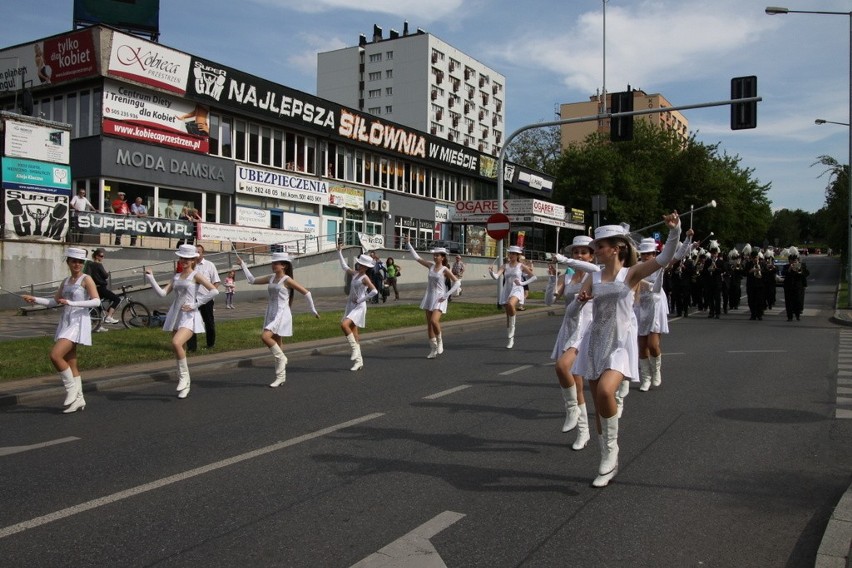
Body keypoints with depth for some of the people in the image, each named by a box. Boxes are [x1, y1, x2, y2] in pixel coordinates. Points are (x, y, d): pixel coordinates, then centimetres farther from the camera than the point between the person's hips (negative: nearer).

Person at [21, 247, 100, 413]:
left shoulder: (86, 279, -6)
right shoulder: (66, 281, 15)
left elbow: (96, 301, -18)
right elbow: (53, 302, 20)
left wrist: (71, 303, -24)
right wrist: (35, 299, 5)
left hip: (78, 323, -8)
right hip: (66, 323, 8)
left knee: (55, 355, -20)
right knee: (70, 363, 8)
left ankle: (71, 388, -3)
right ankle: (78, 399, 16)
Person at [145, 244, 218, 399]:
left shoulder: (196, 275, -3)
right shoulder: (176, 277, 14)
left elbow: (214, 290, -14)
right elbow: (162, 293, 7)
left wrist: (195, 304, -13)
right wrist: (150, 278, -1)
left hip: (189, 317, -7)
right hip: (176, 316, 7)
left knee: (176, 343, -28)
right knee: (179, 351, 9)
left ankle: (184, 375, -7)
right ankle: (185, 386, 22)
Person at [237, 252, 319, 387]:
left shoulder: (287, 280, -10)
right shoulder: (271, 278, 10)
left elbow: (306, 292, -8)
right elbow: (252, 280, 18)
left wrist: (313, 310, -3)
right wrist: (243, 265, 15)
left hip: (281, 315, -7)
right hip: (271, 314, 7)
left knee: (265, 336, -24)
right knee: (277, 344, 9)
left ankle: (281, 357, -3)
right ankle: (281, 376, 16)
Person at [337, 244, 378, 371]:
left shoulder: (365, 278, -14)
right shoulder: (355, 274, 8)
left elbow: (374, 291, -27)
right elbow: (344, 267, 24)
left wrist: (361, 300, -19)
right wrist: (339, 252, 24)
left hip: (359, 307, -8)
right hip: (350, 305, 8)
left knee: (344, 324, -27)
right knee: (354, 334, 7)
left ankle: (355, 349, -14)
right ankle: (359, 361, 13)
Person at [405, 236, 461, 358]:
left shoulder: (445, 270, -8)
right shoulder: (431, 266, 7)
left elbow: (457, 282, -11)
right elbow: (416, 257, 9)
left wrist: (446, 295, -15)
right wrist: (408, 244, 6)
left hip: (439, 299, -6)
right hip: (429, 297, 6)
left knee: (434, 321, -24)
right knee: (429, 324, 6)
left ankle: (439, 341, 3)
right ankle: (433, 349, 16)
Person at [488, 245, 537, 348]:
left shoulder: (521, 266, 0)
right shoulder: (505, 266, 5)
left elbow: (534, 277, 4)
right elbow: (496, 276, -10)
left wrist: (522, 283, -8)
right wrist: (491, 272, -31)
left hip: (517, 290, -4)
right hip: (506, 291, 4)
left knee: (510, 304, -37)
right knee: (508, 315, 8)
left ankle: (512, 329, -17)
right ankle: (511, 339, 22)